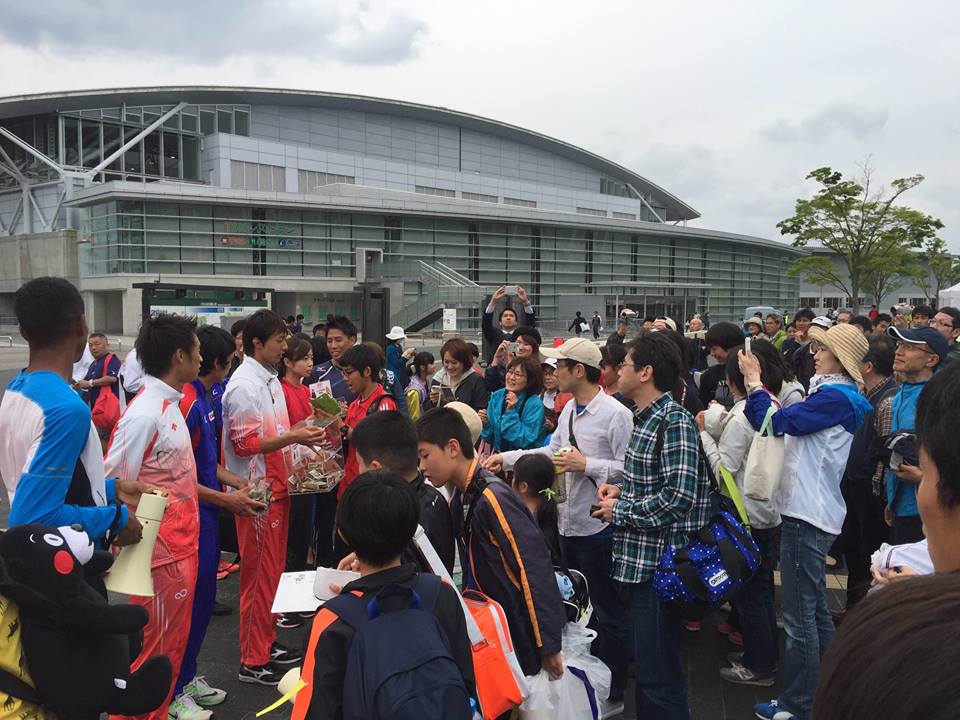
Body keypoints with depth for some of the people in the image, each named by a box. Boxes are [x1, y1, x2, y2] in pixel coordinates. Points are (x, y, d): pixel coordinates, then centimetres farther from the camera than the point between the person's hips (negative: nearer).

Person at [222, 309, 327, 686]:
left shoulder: (270, 379, 11)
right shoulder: (244, 385, -17)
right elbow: (244, 444, -20)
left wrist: (302, 431, 6)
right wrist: (293, 437, -23)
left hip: (277, 485, 9)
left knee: (272, 569, 17)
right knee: (259, 574, 1)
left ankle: (267, 644, 31)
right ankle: (253, 661, 13)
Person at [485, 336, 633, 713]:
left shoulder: (614, 414, -20)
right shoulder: (569, 409, 8)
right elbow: (552, 450, 17)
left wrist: (586, 465, -23)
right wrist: (507, 458, 15)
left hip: (599, 527, -9)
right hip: (570, 523, 9)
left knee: (609, 611, 7)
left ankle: (612, 693, 22)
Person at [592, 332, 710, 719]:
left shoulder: (675, 421, -17)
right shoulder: (645, 417, 12)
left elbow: (679, 496, -24)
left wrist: (620, 510, -14)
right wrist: (622, 490, 5)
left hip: (659, 561, -9)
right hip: (638, 558, 9)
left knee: (657, 672, 0)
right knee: (647, 662, 21)